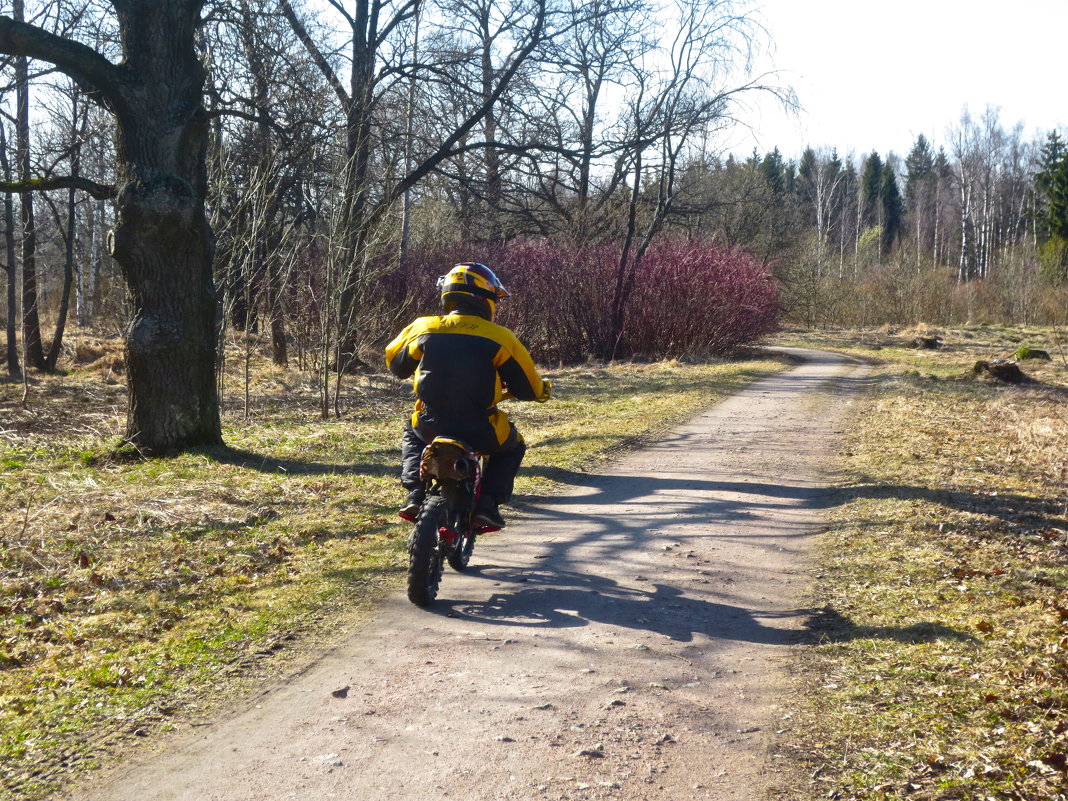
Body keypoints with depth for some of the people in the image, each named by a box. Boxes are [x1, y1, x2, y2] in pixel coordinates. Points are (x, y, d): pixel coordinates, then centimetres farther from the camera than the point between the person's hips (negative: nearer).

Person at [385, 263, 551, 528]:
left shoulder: (423, 328, 2)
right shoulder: (499, 338, -6)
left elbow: (396, 364, 18)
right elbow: (529, 389, -1)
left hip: (430, 426, 3)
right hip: (480, 432, -2)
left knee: (411, 434, 37)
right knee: (513, 446, 29)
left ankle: (416, 492, 16)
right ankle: (488, 502, 11)